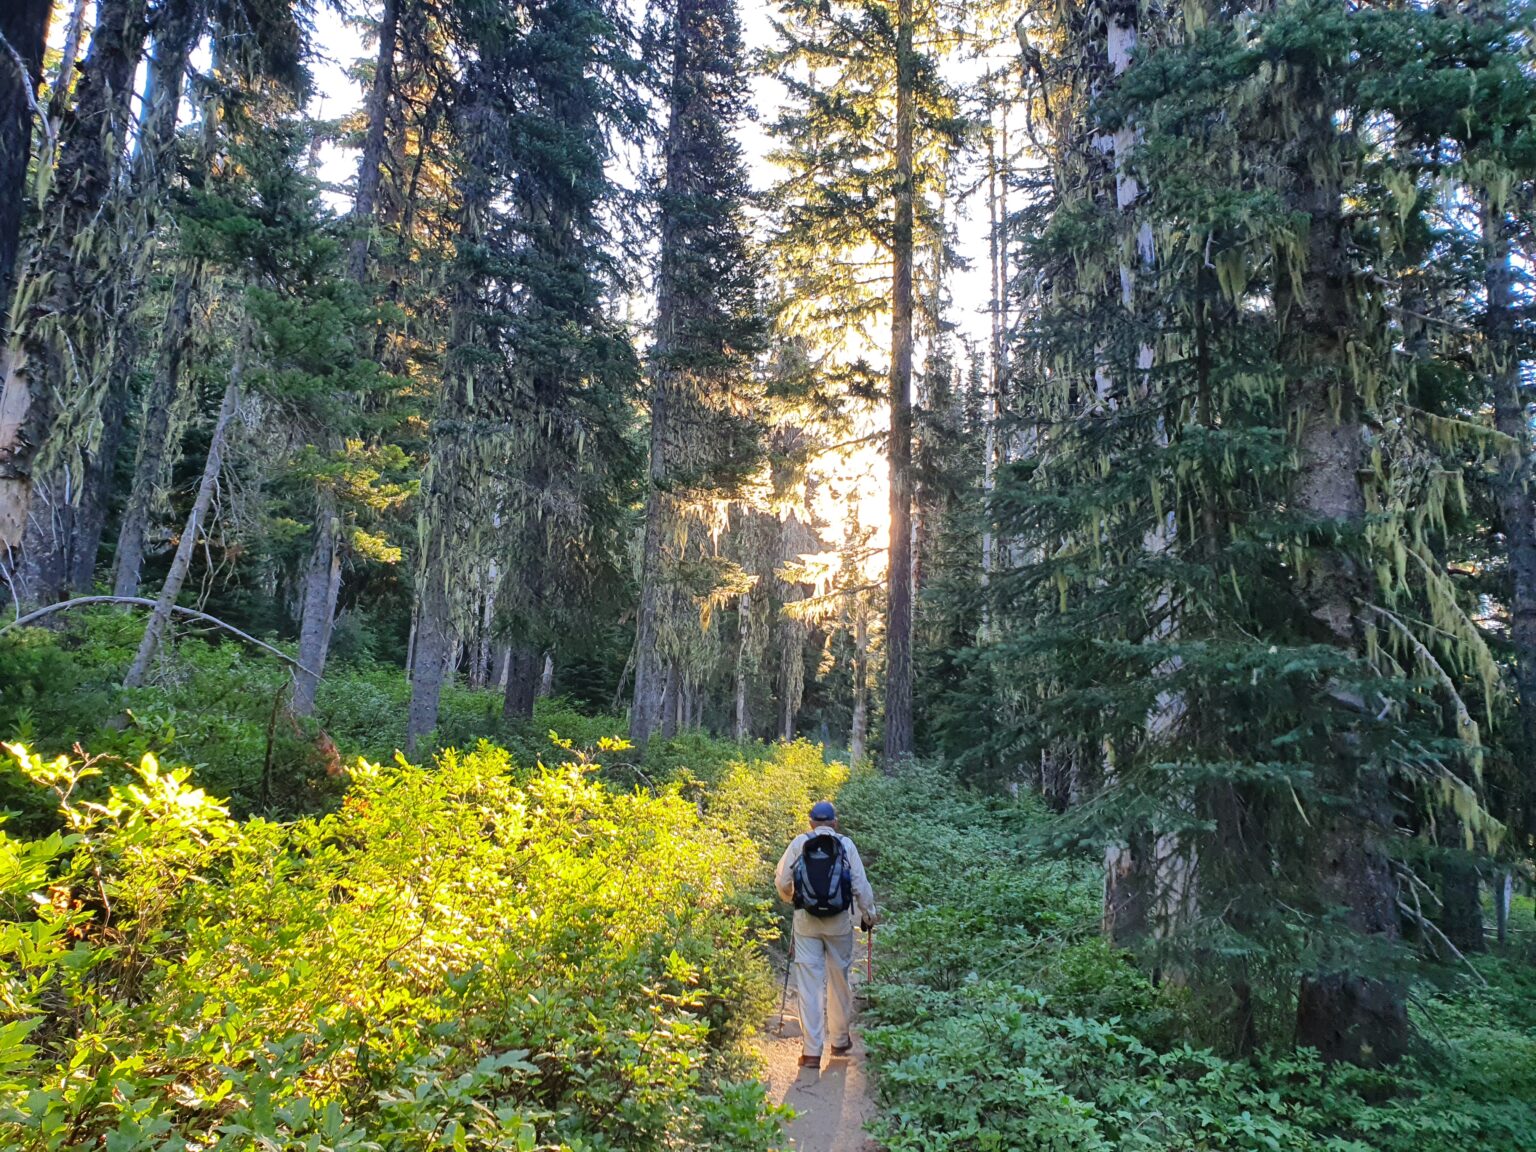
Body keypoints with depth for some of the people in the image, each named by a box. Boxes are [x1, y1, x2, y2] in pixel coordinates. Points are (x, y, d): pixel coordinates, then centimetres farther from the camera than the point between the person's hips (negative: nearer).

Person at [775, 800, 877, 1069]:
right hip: (839, 920, 0)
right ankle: (840, 1041, 29)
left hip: (806, 920, 0)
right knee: (839, 980, 16)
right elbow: (860, 884, -2)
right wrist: (868, 914, 11)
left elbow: (782, 881, 1)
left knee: (809, 983, 3)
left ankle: (811, 1051, 3)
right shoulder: (845, 844, -1)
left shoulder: (799, 843, 0)